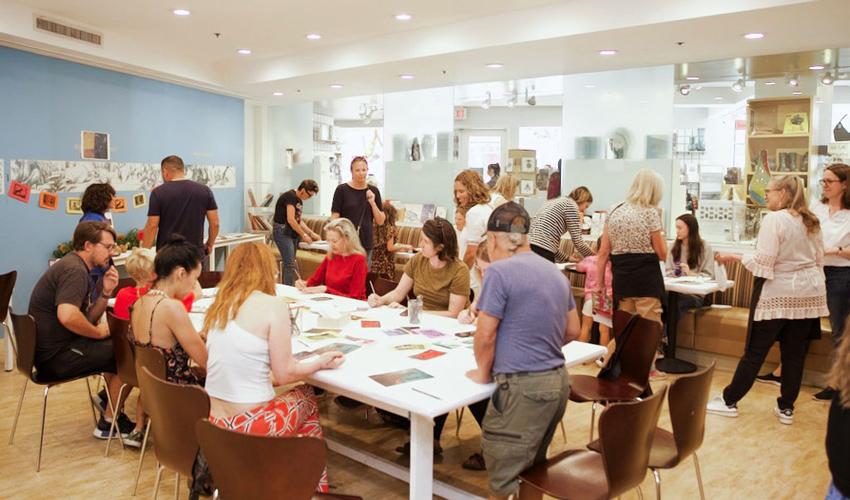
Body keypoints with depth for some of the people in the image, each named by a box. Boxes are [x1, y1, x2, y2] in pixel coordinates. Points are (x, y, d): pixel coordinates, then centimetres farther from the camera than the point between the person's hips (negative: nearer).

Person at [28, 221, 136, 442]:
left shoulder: (74, 266, 13)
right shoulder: (74, 270, -19)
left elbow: (88, 318, 11)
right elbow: (67, 316, -36)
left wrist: (106, 292, -4)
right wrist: (99, 332, -19)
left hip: (53, 348, 10)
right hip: (56, 356, -10)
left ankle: (108, 399, 19)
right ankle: (108, 422, 8)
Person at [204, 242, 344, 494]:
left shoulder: (219, 306, 6)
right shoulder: (273, 305, -13)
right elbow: (284, 373, -8)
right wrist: (321, 362, 7)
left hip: (213, 422, 6)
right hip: (249, 425, -6)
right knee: (306, 395, 22)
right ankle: (315, 486, 35)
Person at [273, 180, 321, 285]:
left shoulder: (299, 200, 14)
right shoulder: (290, 196, -14)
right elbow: (290, 220, -20)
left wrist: (312, 233, 11)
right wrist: (304, 235, -13)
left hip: (292, 233, 9)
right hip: (282, 232, -9)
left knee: (289, 264, 8)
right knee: (291, 264, -15)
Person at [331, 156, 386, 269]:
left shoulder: (373, 191, 6)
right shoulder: (342, 190, -3)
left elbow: (380, 222, 6)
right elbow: (334, 218, -3)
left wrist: (372, 202, -7)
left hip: (366, 244, 3)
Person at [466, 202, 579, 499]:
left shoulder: (500, 271, -13)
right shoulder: (555, 272, 11)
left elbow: (485, 335, -12)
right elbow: (572, 332, 19)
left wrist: (483, 373, 3)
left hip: (522, 386, -9)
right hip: (557, 380, 9)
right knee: (532, 468, 23)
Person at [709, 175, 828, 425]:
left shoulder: (774, 219, -13)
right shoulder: (811, 222, 10)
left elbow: (763, 261, -17)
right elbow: (819, 259, 15)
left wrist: (733, 257, -6)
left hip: (778, 293, -7)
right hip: (809, 293, 7)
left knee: (755, 352, 1)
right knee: (795, 354, 10)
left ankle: (729, 401, 11)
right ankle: (786, 408, 18)